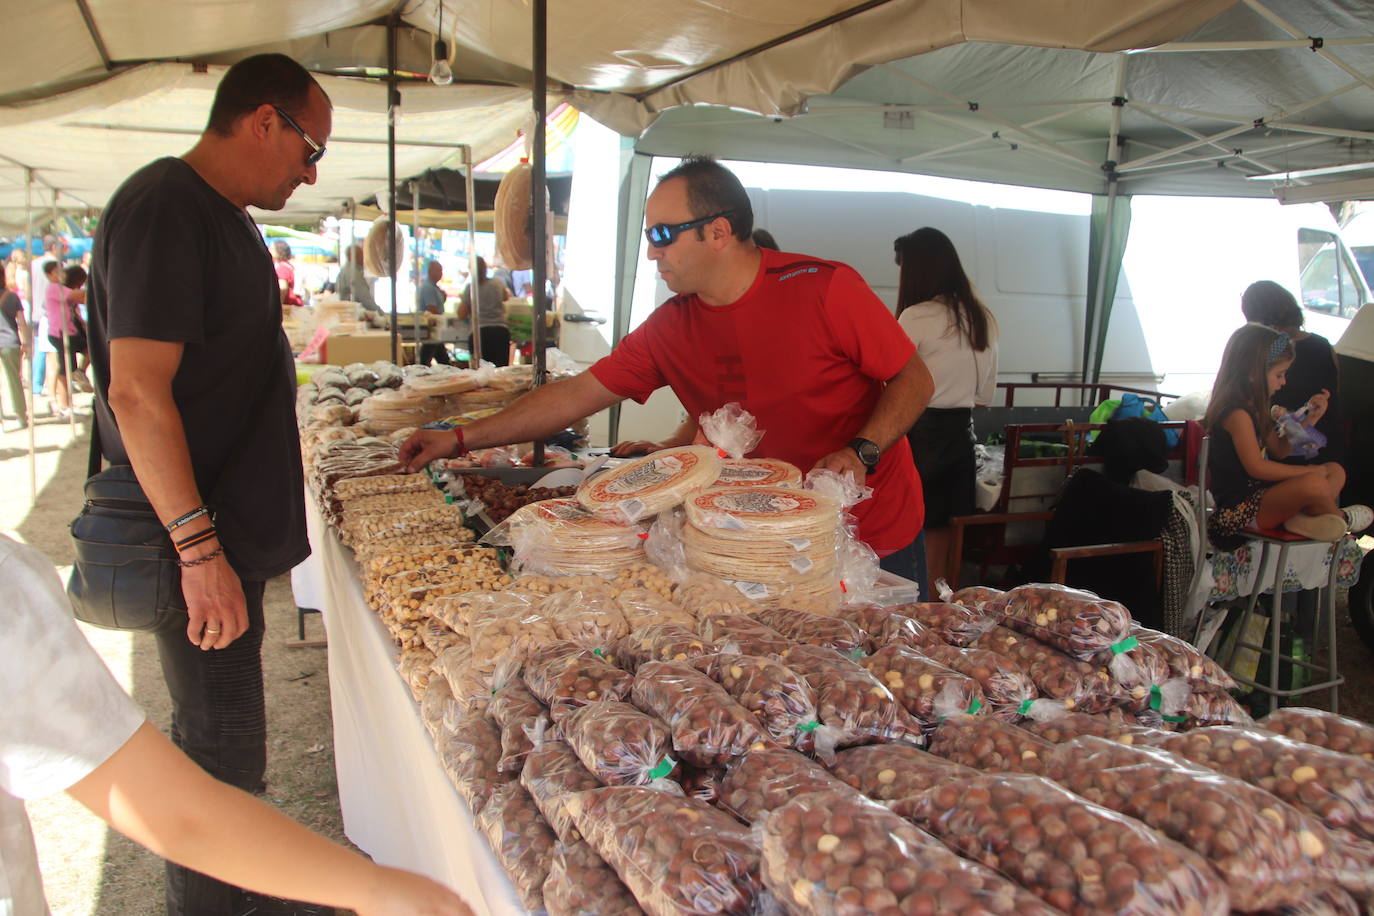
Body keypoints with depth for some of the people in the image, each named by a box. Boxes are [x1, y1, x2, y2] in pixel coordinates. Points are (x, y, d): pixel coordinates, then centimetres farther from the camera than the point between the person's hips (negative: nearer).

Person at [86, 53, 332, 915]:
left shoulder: (221, 214, 13)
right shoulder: (164, 209, -18)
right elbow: (136, 395, -24)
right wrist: (200, 551, -24)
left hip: (227, 527, 10)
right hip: (193, 535, -10)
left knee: (220, 738, 21)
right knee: (221, 756, 2)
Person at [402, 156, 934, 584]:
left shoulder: (824, 288, -16)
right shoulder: (670, 328, -2)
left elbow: (914, 380, -9)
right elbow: (577, 394, 1)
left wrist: (860, 452, -26)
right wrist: (460, 440, 0)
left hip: (878, 539, -3)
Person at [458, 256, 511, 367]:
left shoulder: (469, 288, 0)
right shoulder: (498, 283, 7)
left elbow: (461, 314, 5)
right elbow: (507, 297, 30)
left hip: (479, 333, -2)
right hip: (501, 331, 2)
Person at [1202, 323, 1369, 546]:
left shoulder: (1254, 408, 15)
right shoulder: (1237, 412, -19)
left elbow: (1278, 450, 20)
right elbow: (1257, 467, -23)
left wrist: (1311, 418, 12)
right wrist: (1308, 470, -13)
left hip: (1259, 492, 11)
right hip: (1239, 508, -11)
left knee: (1335, 471, 13)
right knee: (1314, 484, -30)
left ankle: (1303, 517, -15)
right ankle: (1340, 517, 6)